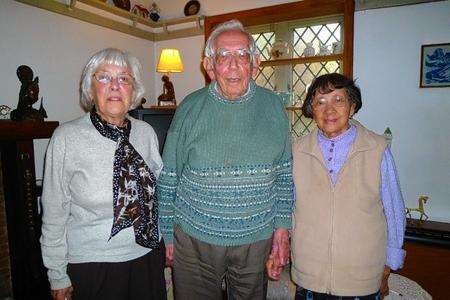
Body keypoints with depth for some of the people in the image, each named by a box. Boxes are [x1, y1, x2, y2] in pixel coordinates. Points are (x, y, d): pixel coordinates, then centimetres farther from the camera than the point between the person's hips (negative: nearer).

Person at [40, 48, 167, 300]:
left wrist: (168, 241, 8)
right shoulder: (67, 138, -12)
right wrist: (58, 276, -3)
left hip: (149, 254, 4)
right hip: (92, 263, -3)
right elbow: (54, 213, -8)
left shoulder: (146, 132, -2)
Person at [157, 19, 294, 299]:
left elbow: (285, 173, 4)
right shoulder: (190, 108, -7)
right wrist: (168, 235, 1)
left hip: (258, 239, 2)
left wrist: (282, 226, 2)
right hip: (195, 237, -1)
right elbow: (169, 178, -2)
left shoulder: (273, 106, -2)